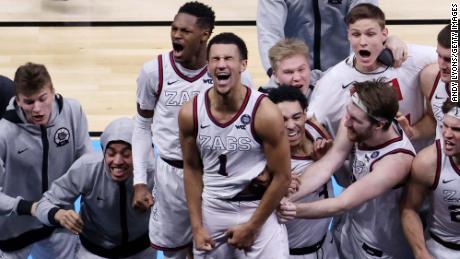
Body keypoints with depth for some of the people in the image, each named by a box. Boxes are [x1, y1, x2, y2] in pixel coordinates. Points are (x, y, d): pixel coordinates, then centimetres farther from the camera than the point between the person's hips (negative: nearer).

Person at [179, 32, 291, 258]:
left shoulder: (265, 113, -17)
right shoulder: (190, 113, -8)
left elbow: (282, 177, -10)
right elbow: (192, 169, 5)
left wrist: (251, 226, -8)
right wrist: (197, 227, 1)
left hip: (259, 210, -3)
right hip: (211, 209, 3)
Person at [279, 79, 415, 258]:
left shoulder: (396, 159, -36)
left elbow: (342, 204, -33)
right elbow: (324, 168, -22)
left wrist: (293, 209, -31)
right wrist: (284, 198, -33)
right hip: (348, 229, 5)